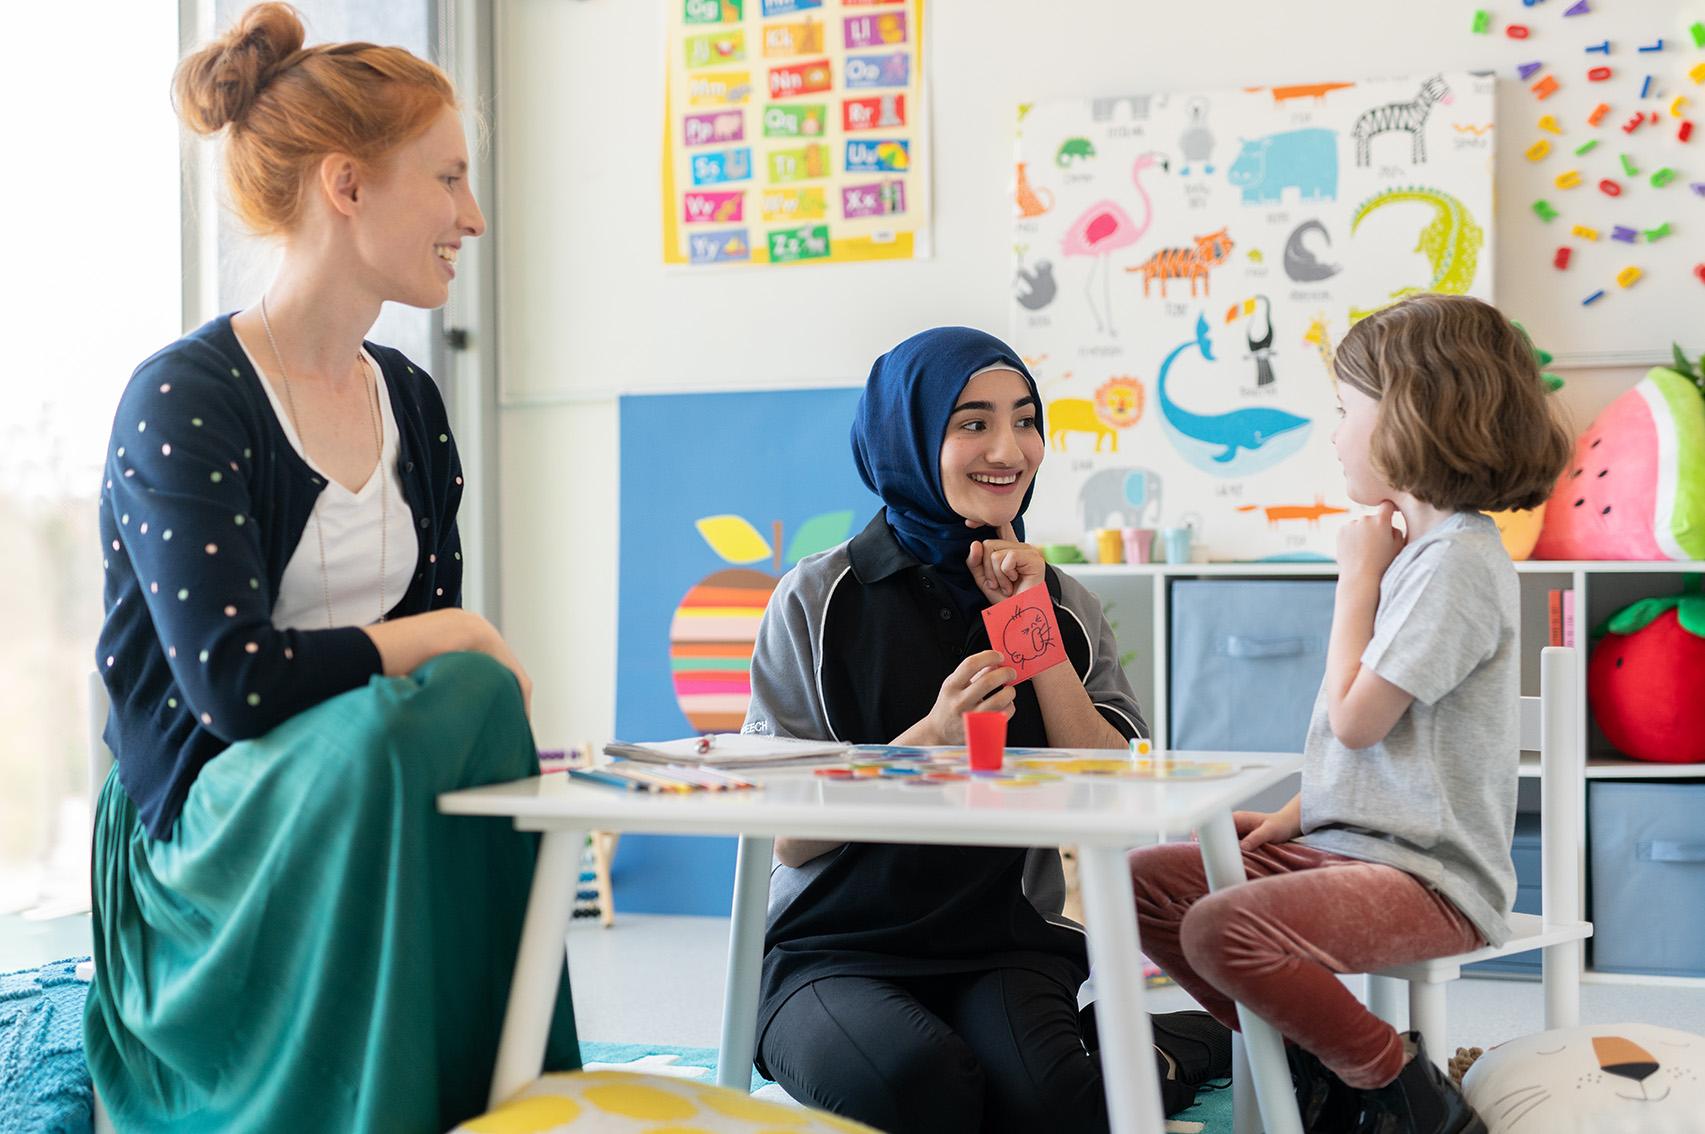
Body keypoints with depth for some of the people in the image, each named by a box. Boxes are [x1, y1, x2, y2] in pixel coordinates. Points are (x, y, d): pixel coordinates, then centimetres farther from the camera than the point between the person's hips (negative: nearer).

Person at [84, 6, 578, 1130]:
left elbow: (438, 629, 11)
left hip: (375, 796, 6)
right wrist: (460, 645, -13)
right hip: (210, 824, -6)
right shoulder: (181, 402, -12)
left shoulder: (412, 402, 12)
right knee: (461, 701, -31)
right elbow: (235, 680, -22)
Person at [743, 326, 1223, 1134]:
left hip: (1009, 949, 1)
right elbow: (791, 840, -3)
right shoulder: (819, 602, 0)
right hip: (838, 950, -1)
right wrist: (932, 738, -17)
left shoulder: (1066, 607, 10)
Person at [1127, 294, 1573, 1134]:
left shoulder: (1459, 561, -17)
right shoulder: (1417, 545, 14)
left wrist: (1358, 575, -7)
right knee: (1147, 881, 5)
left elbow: (1355, 716, -18)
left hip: (1426, 876, -10)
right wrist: (1288, 819, 10)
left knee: (1221, 931, -30)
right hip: (1342, 842, 10)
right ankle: (1307, 1059, 10)